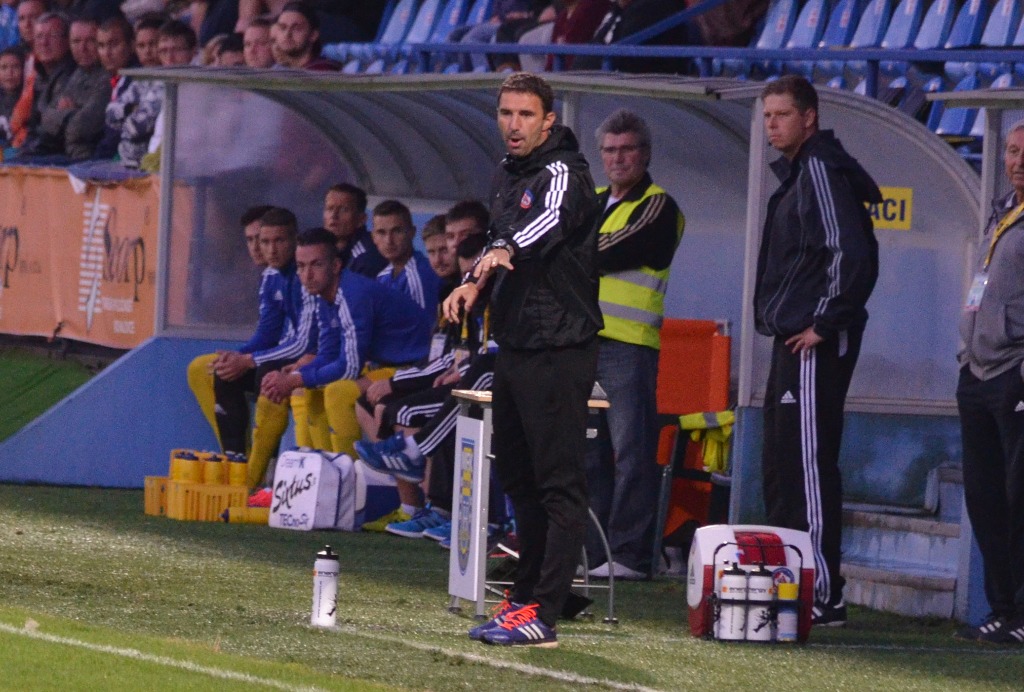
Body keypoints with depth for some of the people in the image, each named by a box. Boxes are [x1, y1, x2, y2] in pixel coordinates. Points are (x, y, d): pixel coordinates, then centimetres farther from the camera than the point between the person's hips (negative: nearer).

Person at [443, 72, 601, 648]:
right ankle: (525, 597, 25)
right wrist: (476, 283, 9)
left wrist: (506, 249, -54)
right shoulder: (508, 175, 15)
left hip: (560, 351, -10)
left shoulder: (563, 173, -13)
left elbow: (551, 218, -35)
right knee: (518, 476, 16)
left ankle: (543, 615, -15)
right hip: (515, 347, 10)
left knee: (560, 482, -10)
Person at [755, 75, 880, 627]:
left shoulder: (822, 171, -12)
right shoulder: (796, 174, 20)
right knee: (783, 467, 14)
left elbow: (851, 254, -22)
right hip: (793, 342, 11)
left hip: (815, 347, -11)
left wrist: (825, 323, -19)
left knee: (810, 464, -11)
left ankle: (824, 596, -12)